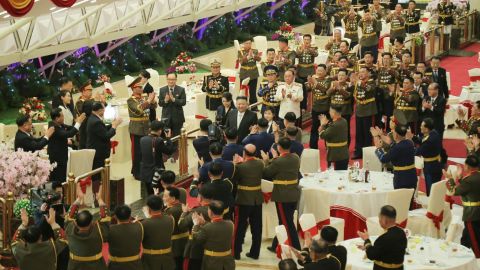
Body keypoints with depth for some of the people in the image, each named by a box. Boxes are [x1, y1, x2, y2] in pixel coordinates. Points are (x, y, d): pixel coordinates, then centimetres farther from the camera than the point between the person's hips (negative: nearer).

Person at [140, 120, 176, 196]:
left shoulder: (142, 139, -1)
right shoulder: (159, 141, -19)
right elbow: (169, 151, -10)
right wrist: (168, 138, 1)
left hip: (145, 173, 6)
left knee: (150, 196, 17)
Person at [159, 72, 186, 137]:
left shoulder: (181, 90, 0)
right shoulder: (162, 90, 5)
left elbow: (183, 102, -9)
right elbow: (160, 103, 1)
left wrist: (174, 99, -23)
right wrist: (165, 100, -20)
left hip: (177, 118, -1)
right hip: (166, 117, 1)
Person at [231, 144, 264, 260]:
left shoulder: (241, 166, -20)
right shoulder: (260, 163, -5)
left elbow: (233, 180, -6)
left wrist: (236, 164, -1)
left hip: (244, 200, -4)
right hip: (257, 199, 5)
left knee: (240, 227, 6)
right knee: (256, 227, 11)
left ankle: (236, 252, 12)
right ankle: (255, 252, 18)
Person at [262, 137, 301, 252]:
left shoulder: (278, 162, -21)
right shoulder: (296, 158, -1)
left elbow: (266, 173, -7)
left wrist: (266, 160, 9)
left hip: (282, 196, -7)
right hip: (294, 195, 7)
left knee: (287, 224, 1)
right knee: (284, 221, 18)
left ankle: (296, 249, 2)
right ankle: (276, 245, 31)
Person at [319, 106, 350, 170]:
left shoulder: (334, 125, -23)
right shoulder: (344, 121, 5)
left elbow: (322, 135, -17)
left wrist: (323, 125, -2)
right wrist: (326, 124, 6)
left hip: (337, 157, -9)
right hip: (345, 155, 9)